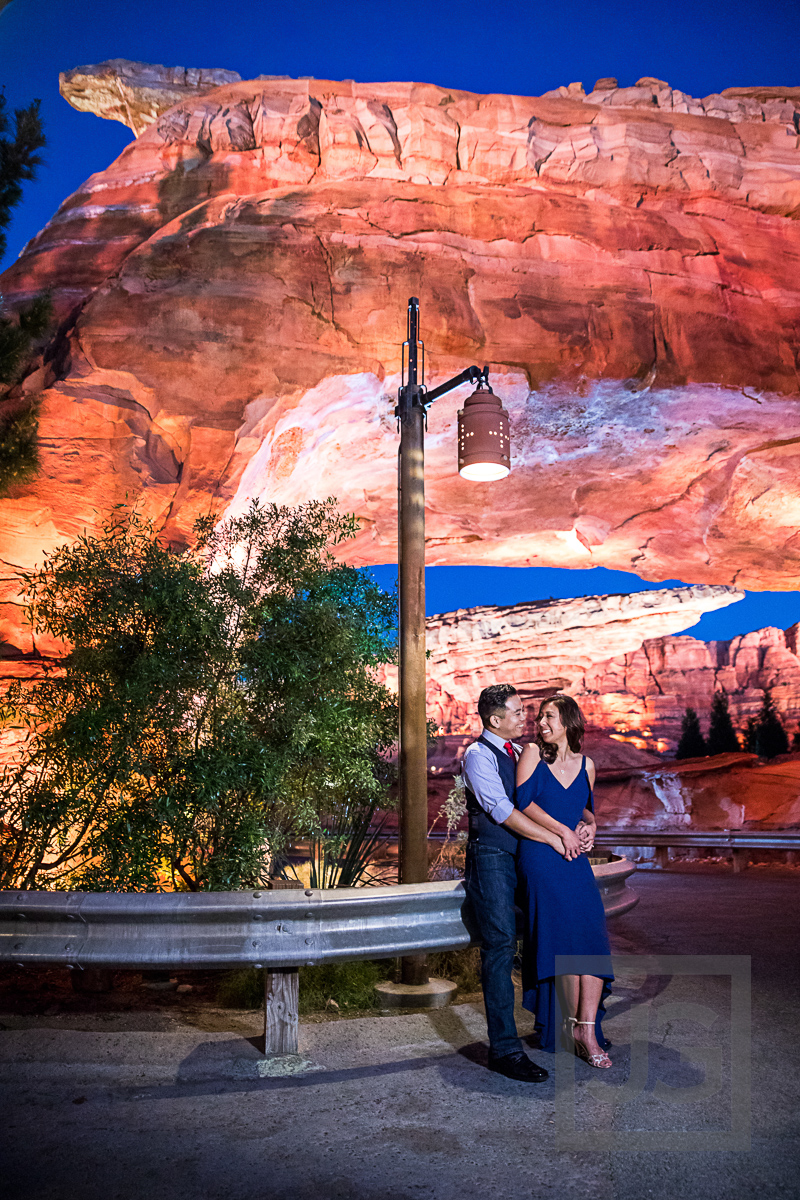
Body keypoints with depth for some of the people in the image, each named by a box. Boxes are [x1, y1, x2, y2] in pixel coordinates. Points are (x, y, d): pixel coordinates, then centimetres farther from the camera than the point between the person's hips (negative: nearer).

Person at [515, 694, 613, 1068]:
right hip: (540, 857, -4)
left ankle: (587, 1029, 1)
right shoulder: (532, 753, 0)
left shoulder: (585, 764, 12)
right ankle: (575, 1026, 12)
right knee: (562, 938, -4)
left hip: (575, 858, 4)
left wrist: (590, 824, 2)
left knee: (592, 938, -6)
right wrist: (564, 831, -11)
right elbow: (523, 802, -9)